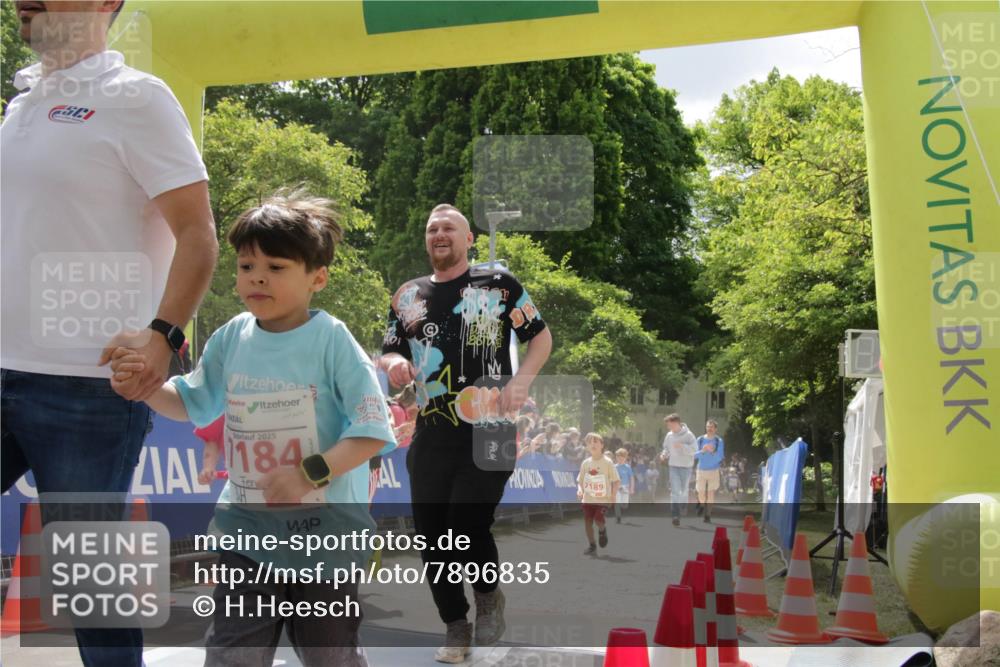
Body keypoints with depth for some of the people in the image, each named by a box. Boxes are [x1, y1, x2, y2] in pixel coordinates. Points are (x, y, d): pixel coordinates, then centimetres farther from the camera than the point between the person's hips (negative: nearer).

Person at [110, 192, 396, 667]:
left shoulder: (332, 341, -14)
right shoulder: (232, 338, 0)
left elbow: (373, 429, -17)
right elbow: (193, 403, 15)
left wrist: (310, 473, -27)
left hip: (324, 526, -4)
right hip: (248, 528, 4)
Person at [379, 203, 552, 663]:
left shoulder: (498, 284, 2)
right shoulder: (408, 296, 12)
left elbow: (541, 336, 5)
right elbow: (388, 354, 17)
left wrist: (521, 380, -12)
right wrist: (395, 363, -8)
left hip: (489, 432, -4)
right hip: (431, 437, 4)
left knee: (467, 527, -13)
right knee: (431, 534, 4)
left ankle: (489, 597, 20)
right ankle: (455, 627, 24)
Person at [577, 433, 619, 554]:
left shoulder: (607, 462, -6)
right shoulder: (585, 463, 5)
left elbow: (615, 480, -4)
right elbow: (580, 480, 13)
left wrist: (613, 497, -11)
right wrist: (580, 489, -7)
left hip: (603, 499, -4)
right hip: (588, 499, 4)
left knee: (599, 519, -18)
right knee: (587, 522, 2)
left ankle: (602, 530, 18)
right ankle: (592, 546, 18)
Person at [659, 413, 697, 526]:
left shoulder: (688, 435, -11)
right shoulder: (669, 435, 2)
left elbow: (694, 450, -15)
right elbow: (666, 448, 16)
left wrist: (682, 446, -27)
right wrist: (664, 454, -4)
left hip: (686, 466, -2)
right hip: (673, 466, 2)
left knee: (684, 489, 14)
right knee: (675, 490, -8)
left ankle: (683, 504, 44)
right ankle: (675, 515, -11)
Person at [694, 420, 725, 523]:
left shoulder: (719, 441, -3)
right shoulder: (700, 439, 1)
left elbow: (720, 457, -8)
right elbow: (695, 455, -2)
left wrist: (713, 451, -27)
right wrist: (702, 451, -21)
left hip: (714, 470, -2)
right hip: (701, 470, 2)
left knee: (711, 493, -11)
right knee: (701, 494, 6)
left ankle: (708, 515, -3)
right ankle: (703, 507, 37)